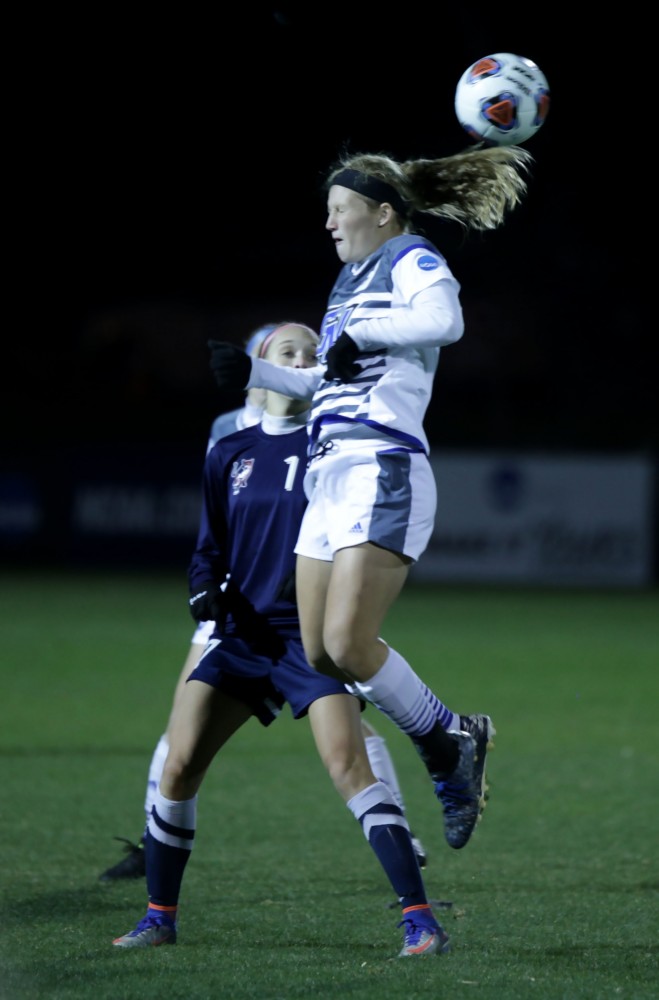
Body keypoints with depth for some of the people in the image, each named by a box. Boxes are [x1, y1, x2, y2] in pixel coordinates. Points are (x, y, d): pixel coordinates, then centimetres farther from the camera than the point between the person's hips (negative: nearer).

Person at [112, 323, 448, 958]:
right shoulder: (229, 456, 11)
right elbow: (210, 547, 15)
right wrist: (205, 588, -4)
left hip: (312, 635, -4)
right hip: (241, 634, 4)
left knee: (346, 762, -21)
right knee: (180, 763, -6)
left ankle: (420, 920, -22)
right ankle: (159, 917, 11)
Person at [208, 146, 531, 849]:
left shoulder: (412, 262, -3)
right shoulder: (349, 278, 23)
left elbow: (444, 320, -27)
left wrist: (359, 334, -21)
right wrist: (251, 372, 28)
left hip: (383, 473, -10)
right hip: (328, 475, 10)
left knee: (348, 646, -18)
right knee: (317, 658, 4)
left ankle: (451, 743, 3)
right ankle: (453, 757, 12)